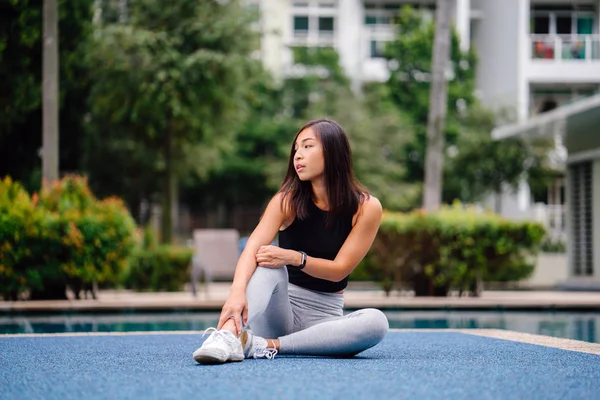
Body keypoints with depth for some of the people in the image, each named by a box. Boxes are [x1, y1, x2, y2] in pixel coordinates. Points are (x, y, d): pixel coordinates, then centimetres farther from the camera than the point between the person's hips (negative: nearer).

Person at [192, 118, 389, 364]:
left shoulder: (366, 207, -6)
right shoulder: (288, 200, -6)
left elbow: (340, 269, -9)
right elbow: (253, 248, -23)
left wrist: (295, 258, -29)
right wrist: (237, 291, -44)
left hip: (324, 315, 0)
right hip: (281, 309, 0)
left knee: (376, 322, -32)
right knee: (268, 262, -30)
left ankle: (268, 345, -35)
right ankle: (229, 335, -54)